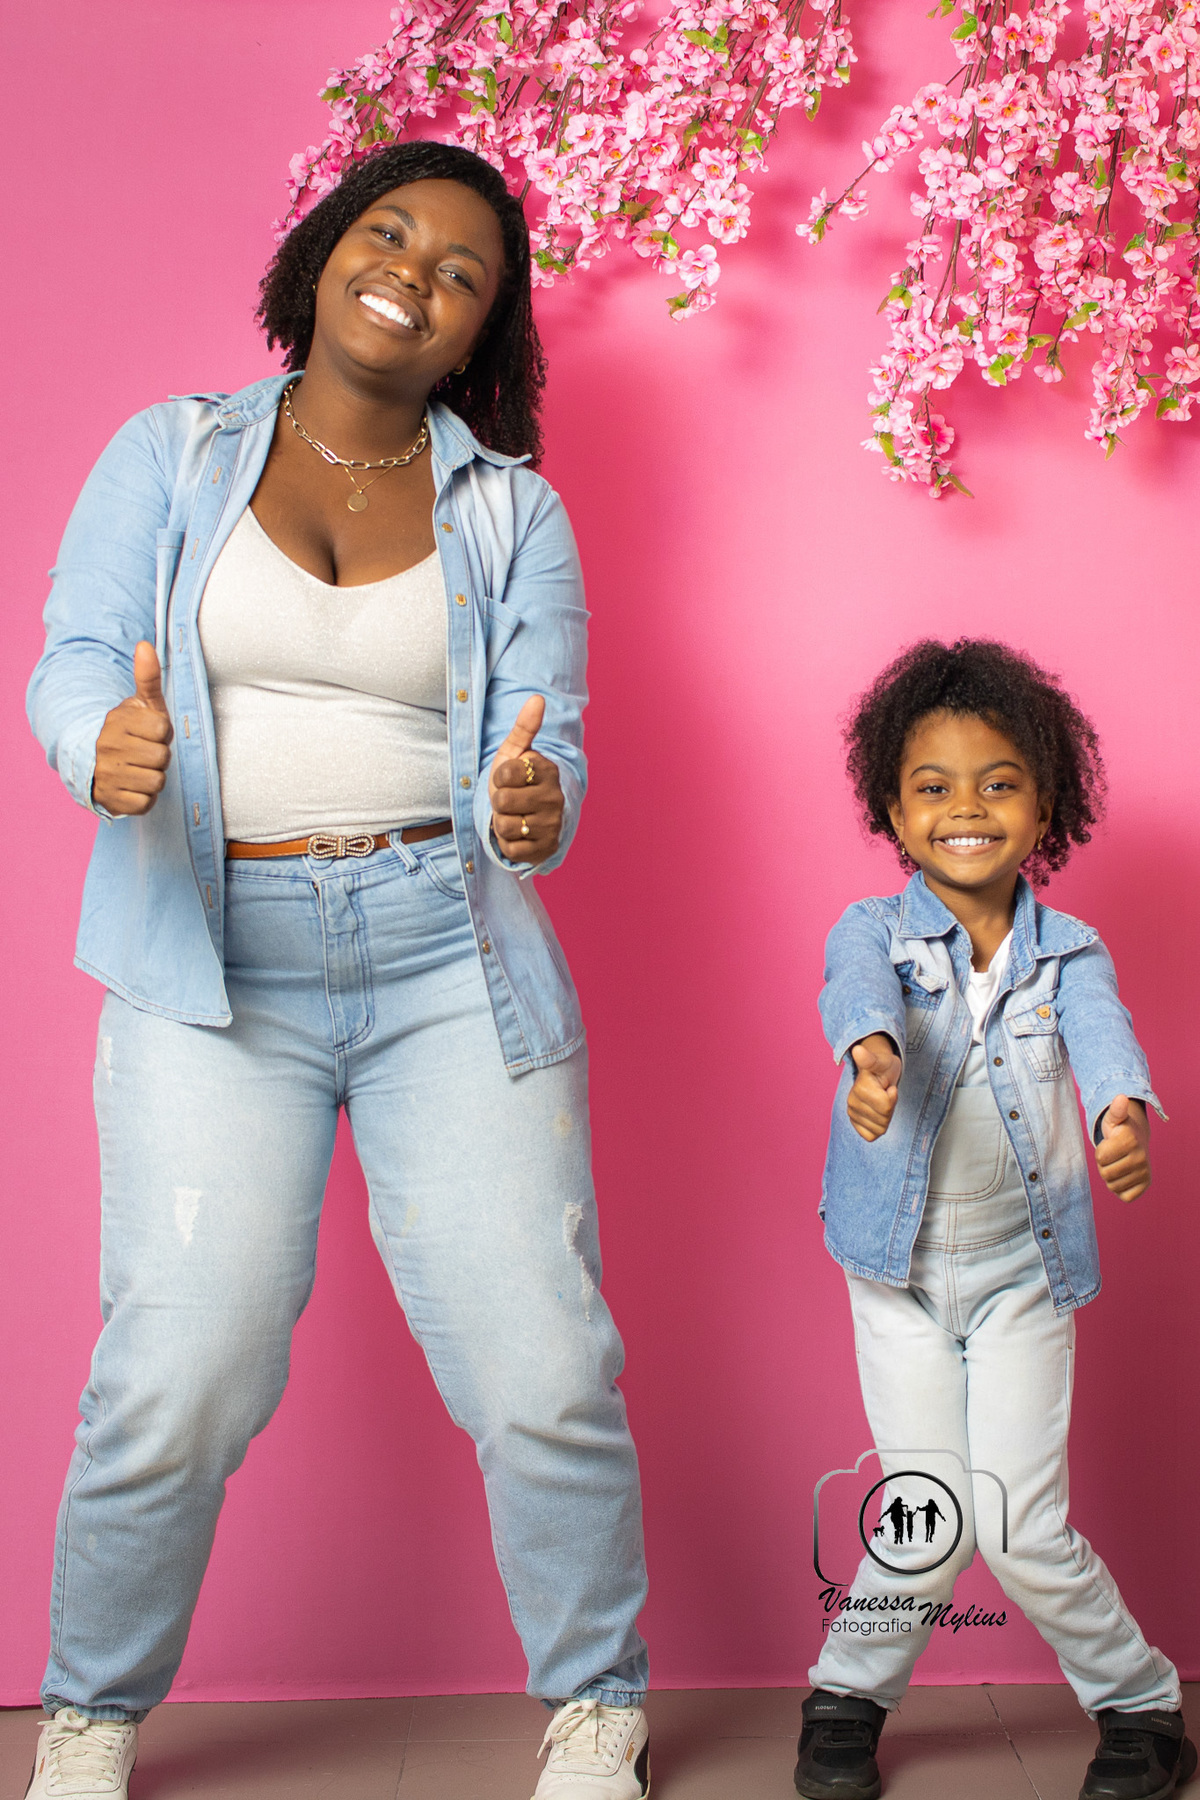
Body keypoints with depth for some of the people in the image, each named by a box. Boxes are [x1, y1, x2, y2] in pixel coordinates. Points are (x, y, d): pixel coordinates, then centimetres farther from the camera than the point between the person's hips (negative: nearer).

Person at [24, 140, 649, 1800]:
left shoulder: (514, 511, 11)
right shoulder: (169, 455, 11)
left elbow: (538, 750, 4)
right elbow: (73, 661, 2)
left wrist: (533, 805, -21)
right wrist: (107, 746, -22)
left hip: (452, 951, 1)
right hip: (213, 961, -1)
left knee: (542, 1372, -5)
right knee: (180, 1380, -10)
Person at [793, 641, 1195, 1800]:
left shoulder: (1069, 952, -4)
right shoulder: (872, 931, -8)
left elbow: (1100, 1032, -25)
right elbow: (861, 989, -31)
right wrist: (872, 1053, -56)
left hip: (1021, 1271, 0)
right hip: (901, 1273, 0)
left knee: (1022, 1528, -2)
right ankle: (849, 1692, 29)